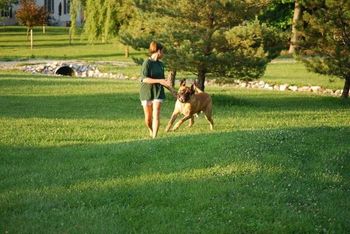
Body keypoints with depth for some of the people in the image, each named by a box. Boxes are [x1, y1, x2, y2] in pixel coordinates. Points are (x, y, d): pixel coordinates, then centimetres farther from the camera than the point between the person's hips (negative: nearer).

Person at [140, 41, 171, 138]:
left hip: (158, 92, 4)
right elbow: (144, 79, -20)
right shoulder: (147, 63, -12)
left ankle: (154, 137, -9)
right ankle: (151, 131, 36)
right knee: (148, 116, 7)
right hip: (147, 92, -4)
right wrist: (159, 81, -27)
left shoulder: (160, 64, 7)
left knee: (156, 115, -9)